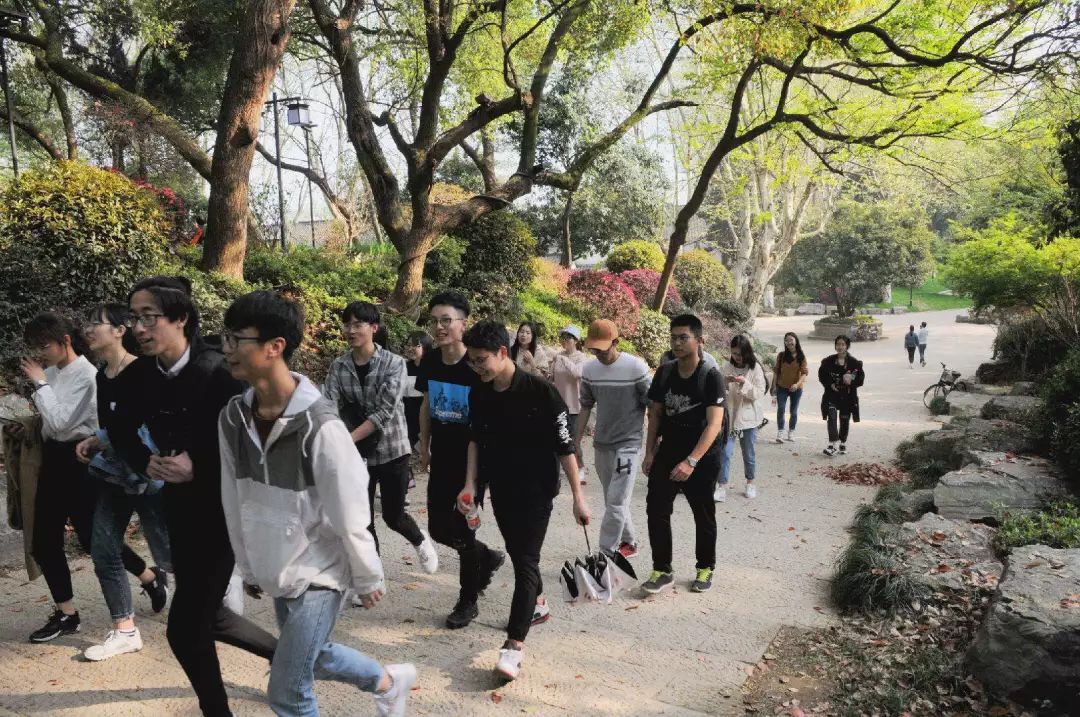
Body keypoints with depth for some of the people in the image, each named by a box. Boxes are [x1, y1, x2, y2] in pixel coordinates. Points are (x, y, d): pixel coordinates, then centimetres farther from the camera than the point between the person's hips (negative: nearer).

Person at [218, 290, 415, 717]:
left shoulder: (319, 425, -25)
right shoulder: (233, 418, -5)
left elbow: (350, 512, -18)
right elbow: (234, 502, 6)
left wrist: (368, 579, -9)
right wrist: (248, 567, 13)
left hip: (319, 572, -7)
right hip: (277, 571, 7)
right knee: (314, 657, 24)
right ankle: (390, 682, 48)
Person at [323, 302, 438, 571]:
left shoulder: (394, 363, -11)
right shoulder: (338, 367, -1)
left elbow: (385, 412, -20)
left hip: (392, 451, -3)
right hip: (357, 455, 3)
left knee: (393, 516, 9)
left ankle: (421, 541, 42)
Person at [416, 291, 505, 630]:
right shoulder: (430, 361, -1)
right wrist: (424, 447, 15)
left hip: (472, 461, -6)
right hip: (442, 459, 6)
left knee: (462, 531, 2)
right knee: (438, 528, 11)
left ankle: (468, 601, 23)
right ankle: (489, 557, 38)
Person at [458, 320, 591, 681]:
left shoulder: (541, 392, -20)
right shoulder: (479, 395, -3)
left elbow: (564, 445, -15)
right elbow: (476, 440, 11)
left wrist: (578, 496, -14)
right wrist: (470, 484, 2)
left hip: (536, 490, -6)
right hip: (500, 488, 6)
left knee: (526, 560, -8)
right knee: (516, 552, 19)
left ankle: (515, 644, -6)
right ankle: (537, 602, 45)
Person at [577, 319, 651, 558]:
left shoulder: (637, 368, -14)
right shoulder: (589, 370, 1)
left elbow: (652, 407, -8)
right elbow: (586, 407, 11)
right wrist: (576, 443, 10)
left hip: (628, 443, -5)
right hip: (601, 444, 6)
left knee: (616, 502, -8)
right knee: (613, 501, 15)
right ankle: (629, 542, 33)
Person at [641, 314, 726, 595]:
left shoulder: (710, 376, -14)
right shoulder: (664, 373, 1)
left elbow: (714, 424, -21)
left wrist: (691, 461, -28)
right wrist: (649, 452, 1)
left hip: (702, 458, -4)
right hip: (667, 453, 4)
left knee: (703, 516, 12)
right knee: (656, 510, -3)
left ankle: (705, 568, 31)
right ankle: (662, 571, 9)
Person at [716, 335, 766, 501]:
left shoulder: (755, 368, -6)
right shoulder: (726, 367, -1)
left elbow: (759, 393, -8)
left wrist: (745, 384, -24)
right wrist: (725, 381, -19)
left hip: (748, 417, -1)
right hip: (729, 416, 1)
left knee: (749, 452, 13)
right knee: (725, 452, -4)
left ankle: (751, 483, 31)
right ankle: (722, 487, -1)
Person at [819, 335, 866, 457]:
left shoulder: (854, 363, -2)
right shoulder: (828, 361, 1)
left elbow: (861, 378, -2)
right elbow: (821, 376, 5)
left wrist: (851, 380, -21)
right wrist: (830, 384, -10)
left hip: (848, 397, 0)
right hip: (832, 395, 0)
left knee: (845, 420, 11)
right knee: (832, 417, -17)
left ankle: (843, 443, 30)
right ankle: (832, 444, -21)